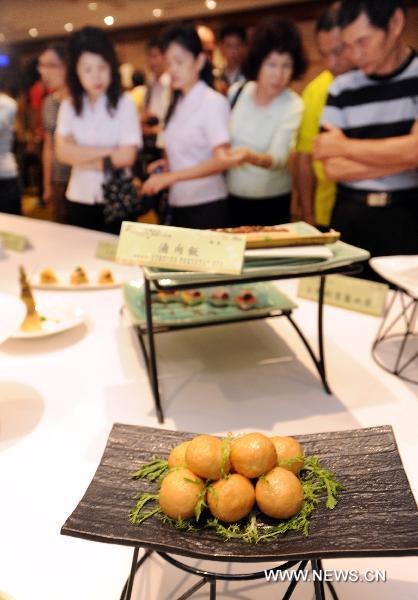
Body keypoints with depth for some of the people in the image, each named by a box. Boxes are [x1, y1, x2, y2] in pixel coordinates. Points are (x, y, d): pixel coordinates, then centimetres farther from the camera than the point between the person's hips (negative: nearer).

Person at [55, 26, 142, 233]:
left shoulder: (124, 103, -6)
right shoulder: (69, 105, 3)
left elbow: (126, 156, -13)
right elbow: (63, 152, -7)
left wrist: (81, 157, -6)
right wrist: (107, 152, -14)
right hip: (79, 199, 3)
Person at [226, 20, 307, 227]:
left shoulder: (293, 105, -14)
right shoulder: (236, 92, -3)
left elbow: (279, 157, -27)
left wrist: (251, 157, -44)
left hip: (272, 204, -3)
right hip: (231, 198, 3)